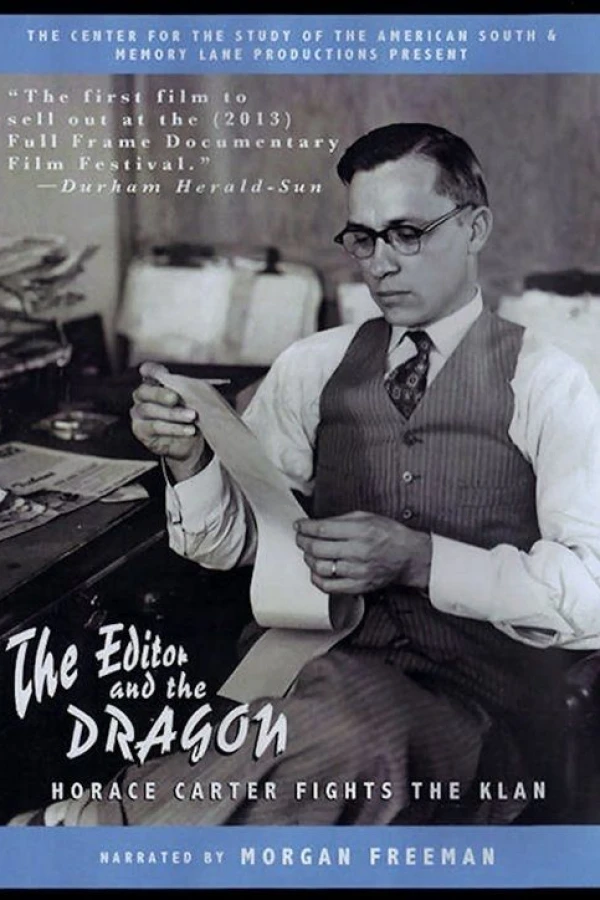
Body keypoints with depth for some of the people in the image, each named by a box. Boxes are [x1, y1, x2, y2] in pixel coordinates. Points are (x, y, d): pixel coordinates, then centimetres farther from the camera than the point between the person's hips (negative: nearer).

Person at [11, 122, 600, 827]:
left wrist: (418, 558, -22)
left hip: (477, 707, -2)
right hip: (332, 659, 2)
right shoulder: (312, 367, 9)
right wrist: (189, 457, -11)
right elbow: (226, 545, 10)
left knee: (345, 721, -34)